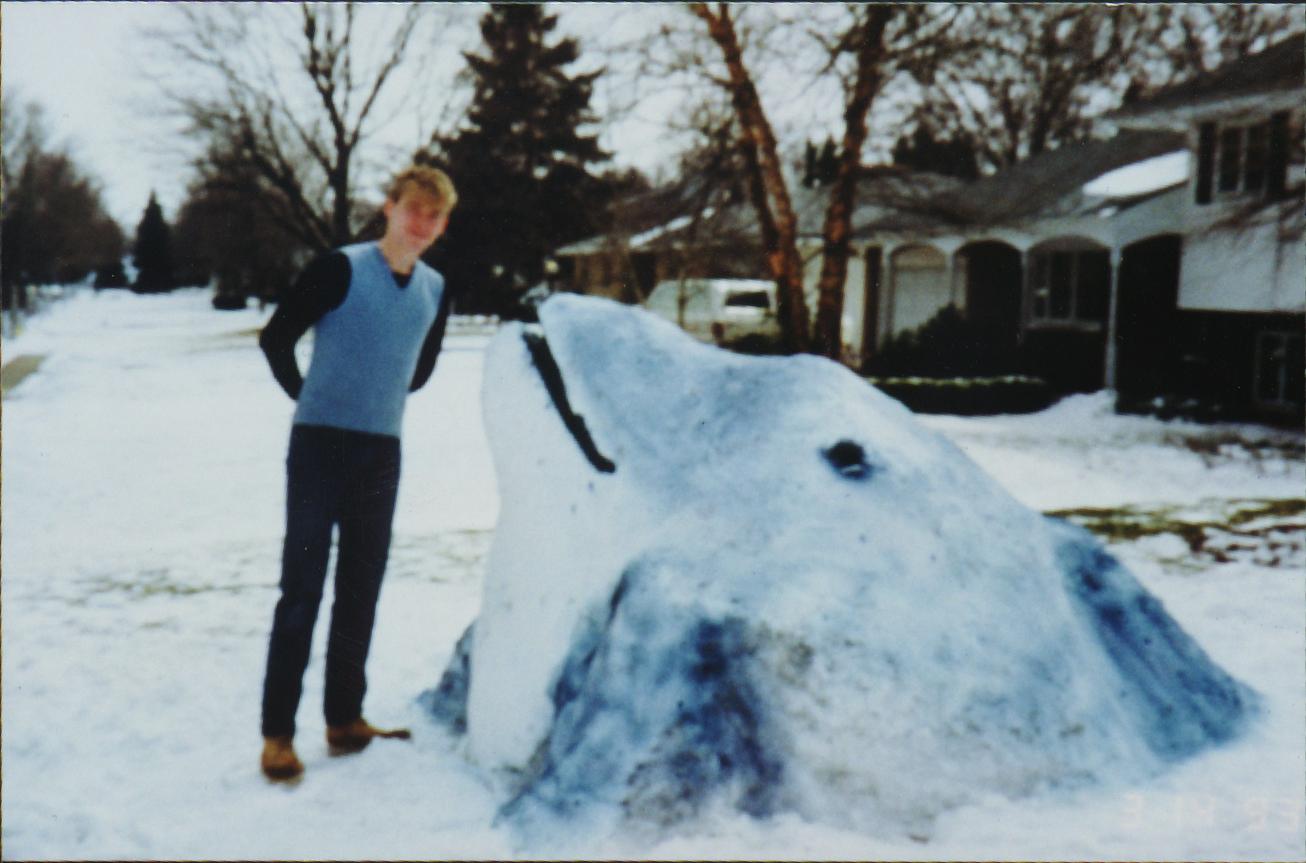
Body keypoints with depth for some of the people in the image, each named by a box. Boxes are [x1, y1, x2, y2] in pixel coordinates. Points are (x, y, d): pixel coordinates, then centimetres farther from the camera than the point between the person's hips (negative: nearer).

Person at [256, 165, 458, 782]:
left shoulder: (435, 291, 6)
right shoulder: (340, 269, -10)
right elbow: (276, 338, -4)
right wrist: (309, 396, 7)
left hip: (382, 454, 5)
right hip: (320, 446, -5)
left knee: (361, 592, 11)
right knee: (302, 592, -4)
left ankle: (344, 719, 23)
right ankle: (277, 733, 4)